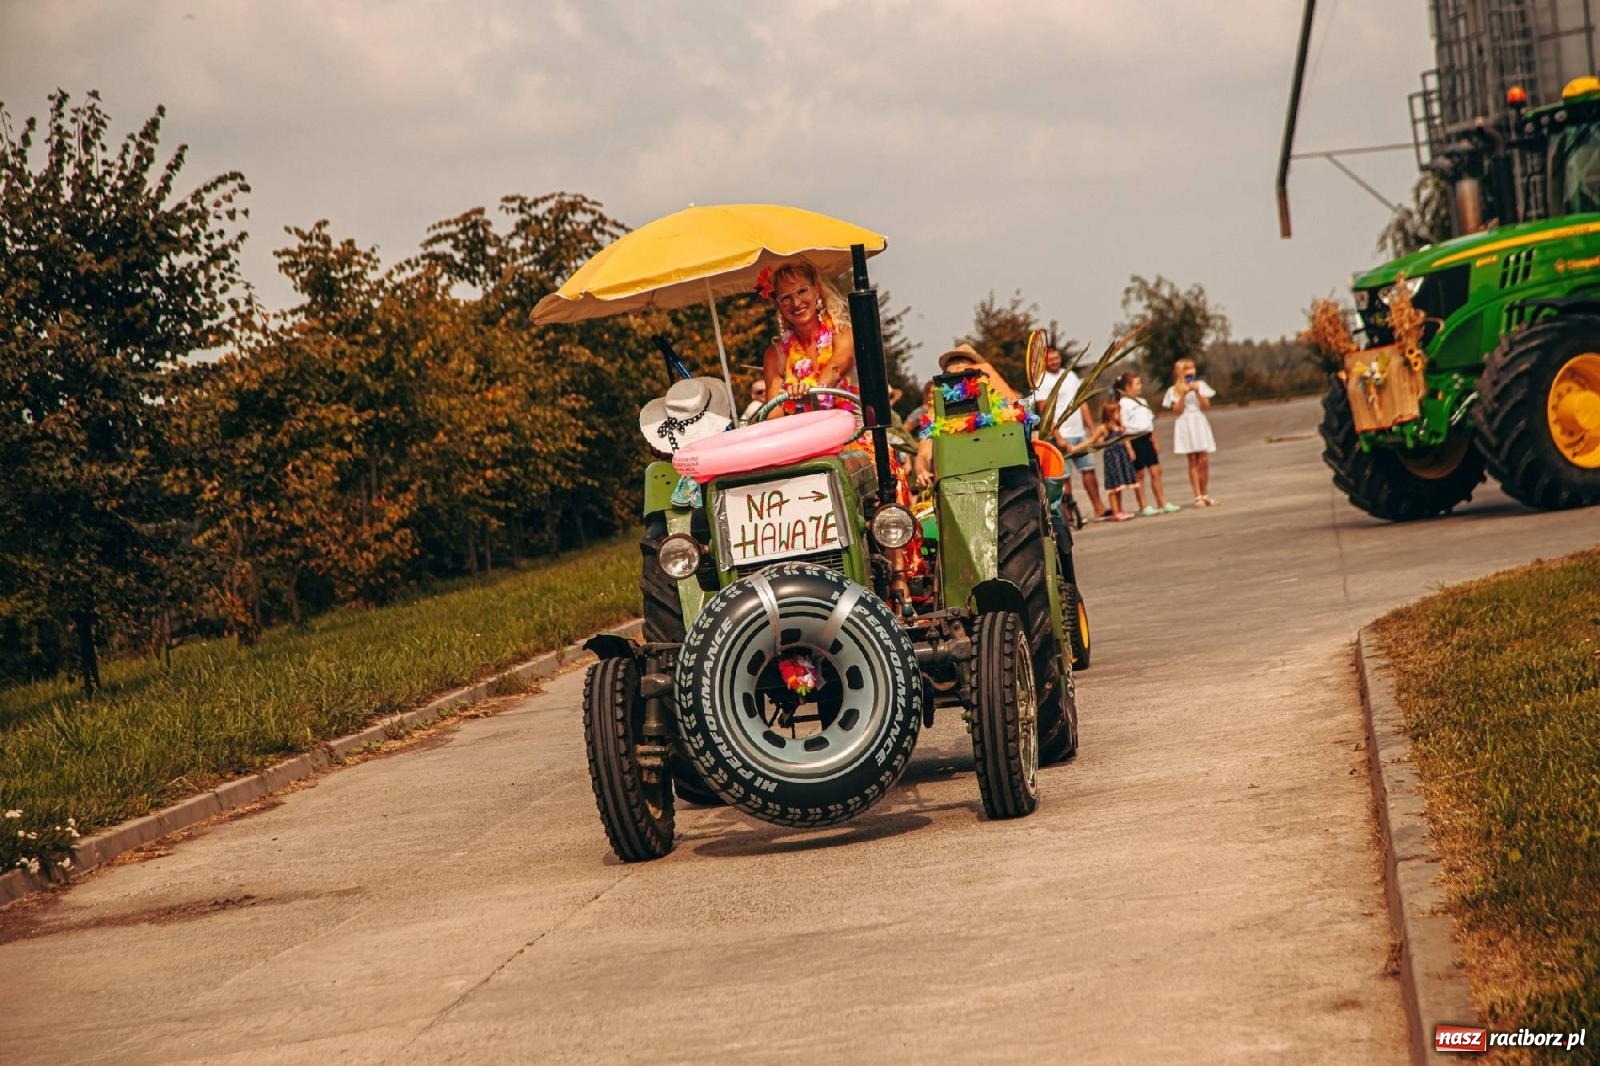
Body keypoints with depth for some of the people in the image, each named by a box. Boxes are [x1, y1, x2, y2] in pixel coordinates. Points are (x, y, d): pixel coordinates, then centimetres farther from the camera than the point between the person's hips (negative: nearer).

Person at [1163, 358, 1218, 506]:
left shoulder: (1200, 385, 10)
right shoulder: (1174, 390, 5)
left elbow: (1206, 406, 1)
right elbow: (1177, 410, -6)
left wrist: (1197, 392, -9)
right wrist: (1184, 394, -13)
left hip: (1200, 423, 2)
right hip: (1185, 424, -2)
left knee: (1204, 460, -5)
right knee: (1193, 461, -6)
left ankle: (1204, 495, 4)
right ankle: (1198, 496, -7)